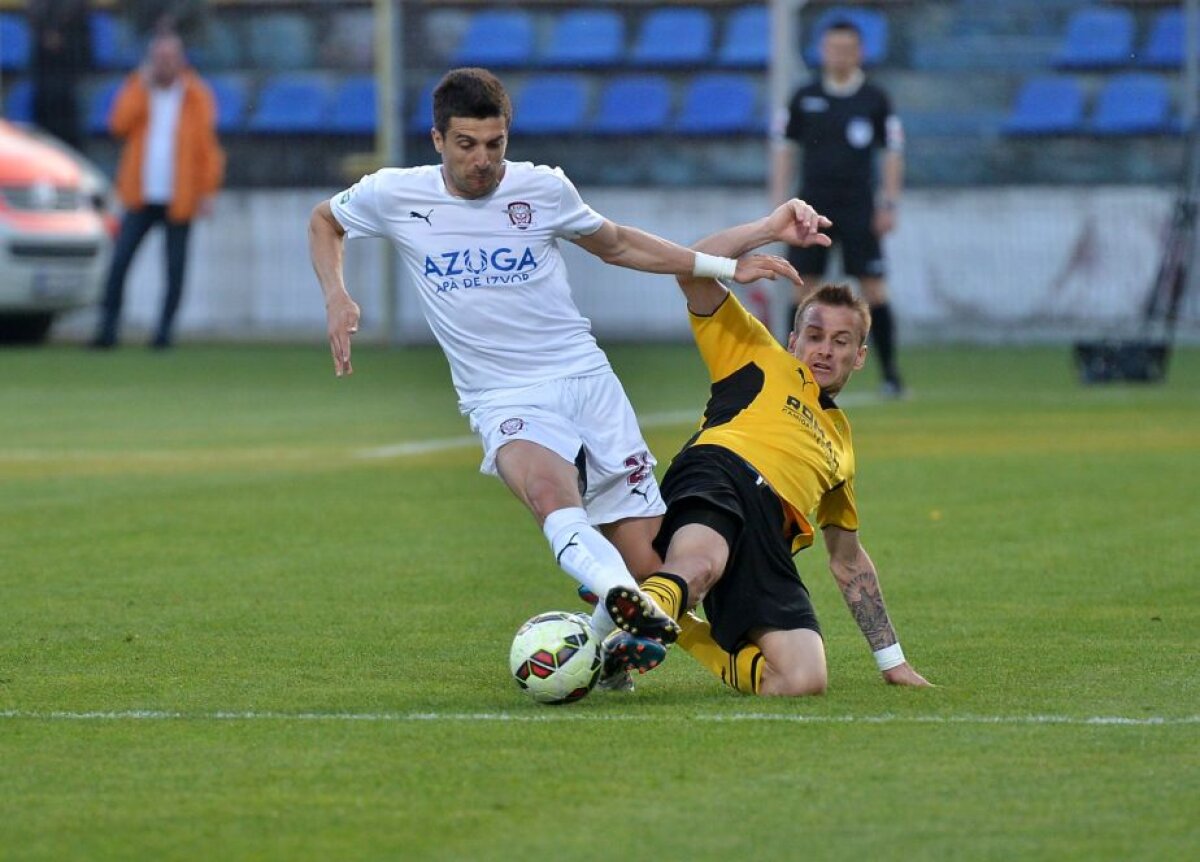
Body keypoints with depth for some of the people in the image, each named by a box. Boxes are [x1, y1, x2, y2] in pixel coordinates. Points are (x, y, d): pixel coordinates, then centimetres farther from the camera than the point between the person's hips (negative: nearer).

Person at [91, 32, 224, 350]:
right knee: (119, 262, -9)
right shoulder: (136, 89, 7)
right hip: (141, 196, 1)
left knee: (174, 269, 1)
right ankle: (108, 328, -7)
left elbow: (209, 149, 1)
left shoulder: (197, 97, 1)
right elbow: (119, 124, -10)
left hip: (179, 200, -1)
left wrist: (207, 192, -6)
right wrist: (144, 86, -12)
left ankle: (164, 329, 11)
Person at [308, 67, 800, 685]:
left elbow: (614, 244, 23)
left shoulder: (543, 188, 4)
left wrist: (725, 268, 18)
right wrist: (336, 298, 3)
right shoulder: (395, 196, 1)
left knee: (646, 560, -7)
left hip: (586, 379, 3)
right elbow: (324, 221, 22)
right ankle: (633, 608, -60)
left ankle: (604, 645, 23)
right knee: (546, 486, -39)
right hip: (504, 400, -3)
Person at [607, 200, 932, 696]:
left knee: (804, 681, -23)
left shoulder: (840, 440, 42)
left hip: (768, 540, 4)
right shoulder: (760, 357, 29)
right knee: (698, 564, -43)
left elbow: (848, 559, 46)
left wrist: (891, 659, 42)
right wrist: (772, 230, 9)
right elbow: (694, 272, 16)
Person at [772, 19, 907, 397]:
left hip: (858, 207, -2)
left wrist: (889, 205, -2)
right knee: (803, 287, -1)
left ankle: (890, 372, -1)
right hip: (813, 206, 2)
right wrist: (780, 201, 5)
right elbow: (785, 149, 11)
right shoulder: (805, 98, 7)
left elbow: (893, 153, 5)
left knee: (873, 290, -6)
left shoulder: (875, 100, 2)